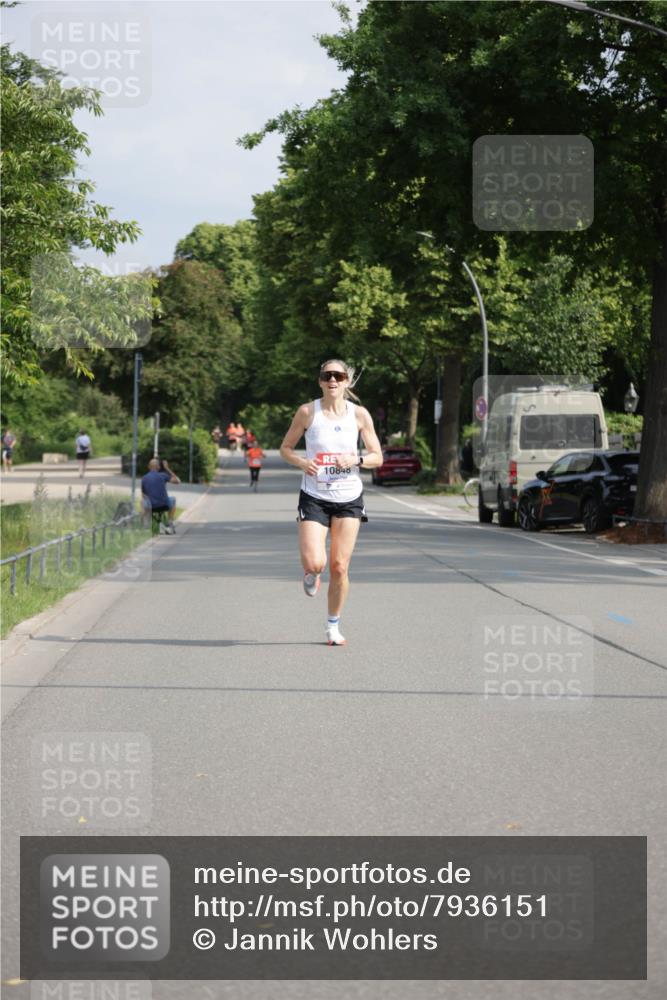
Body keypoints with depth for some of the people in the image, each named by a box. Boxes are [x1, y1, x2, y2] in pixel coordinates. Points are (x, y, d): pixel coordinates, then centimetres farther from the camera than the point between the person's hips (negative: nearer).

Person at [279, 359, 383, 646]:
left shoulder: (359, 414, -1)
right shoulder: (307, 412, -3)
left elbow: (377, 457, 4)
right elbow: (285, 448, 6)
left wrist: (356, 460, -16)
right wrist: (301, 462, -15)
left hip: (349, 497, 1)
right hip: (314, 496, -1)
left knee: (339, 567, 1)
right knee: (315, 563, -16)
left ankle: (333, 626, 20)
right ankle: (310, 573, 23)